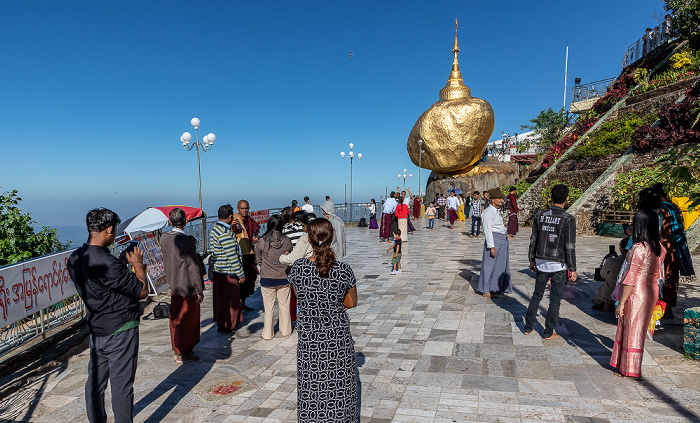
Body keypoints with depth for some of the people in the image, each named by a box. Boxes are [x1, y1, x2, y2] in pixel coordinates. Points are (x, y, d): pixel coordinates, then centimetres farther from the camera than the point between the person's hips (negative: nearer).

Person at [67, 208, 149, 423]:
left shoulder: (75, 259, 0)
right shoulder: (107, 263, -27)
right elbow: (142, 290, -17)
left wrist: (124, 263, 11)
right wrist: (137, 264, -5)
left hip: (96, 329, 8)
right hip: (120, 331, -8)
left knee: (95, 379, 19)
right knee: (121, 384, 5)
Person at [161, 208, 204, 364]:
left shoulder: (164, 238, -1)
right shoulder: (186, 241, -23)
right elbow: (193, 267, -20)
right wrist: (199, 290, -14)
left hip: (173, 285, 7)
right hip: (187, 287, -7)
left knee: (176, 319, 20)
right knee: (187, 320, 7)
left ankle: (176, 350, 34)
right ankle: (183, 354, 19)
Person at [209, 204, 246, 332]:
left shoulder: (214, 229, 9)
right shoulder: (226, 233, -22)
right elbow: (232, 256, -22)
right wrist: (241, 274, -14)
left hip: (217, 270, 10)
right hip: (227, 273, -10)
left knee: (220, 299, 20)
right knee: (228, 300, 3)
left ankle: (220, 323, 34)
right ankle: (226, 326, 15)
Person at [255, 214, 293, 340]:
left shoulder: (261, 242, -13)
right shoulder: (287, 241, -10)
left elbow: (258, 261, 1)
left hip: (267, 279, -1)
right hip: (283, 278, 1)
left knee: (269, 307, 9)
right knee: (284, 305, 15)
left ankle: (268, 333, 19)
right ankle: (286, 330, 29)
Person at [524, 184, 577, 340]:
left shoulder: (540, 215, -1)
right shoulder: (568, 219, -13)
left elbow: (533, 240, 5)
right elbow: (570, 247, -12)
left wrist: (532, 259, 16)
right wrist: (572, 269, -4)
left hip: (541, 263, 4)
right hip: (559, 265, -4)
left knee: (537, 295, 17)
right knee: (555, 299, 9)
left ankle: (528, 327, 24)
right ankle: (548, 332, 18)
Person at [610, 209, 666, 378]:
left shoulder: (638, 248, -22)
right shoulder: (659, 246, 1)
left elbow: (630, 279, -21)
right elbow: (658, 273, 10)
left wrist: (621, 303, -15)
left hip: (637, 293, -8)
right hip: (652, 290, 8)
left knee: (632, 329, 5)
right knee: (638, 328, 18)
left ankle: (629, 370, 17)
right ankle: (625, 364, 33)